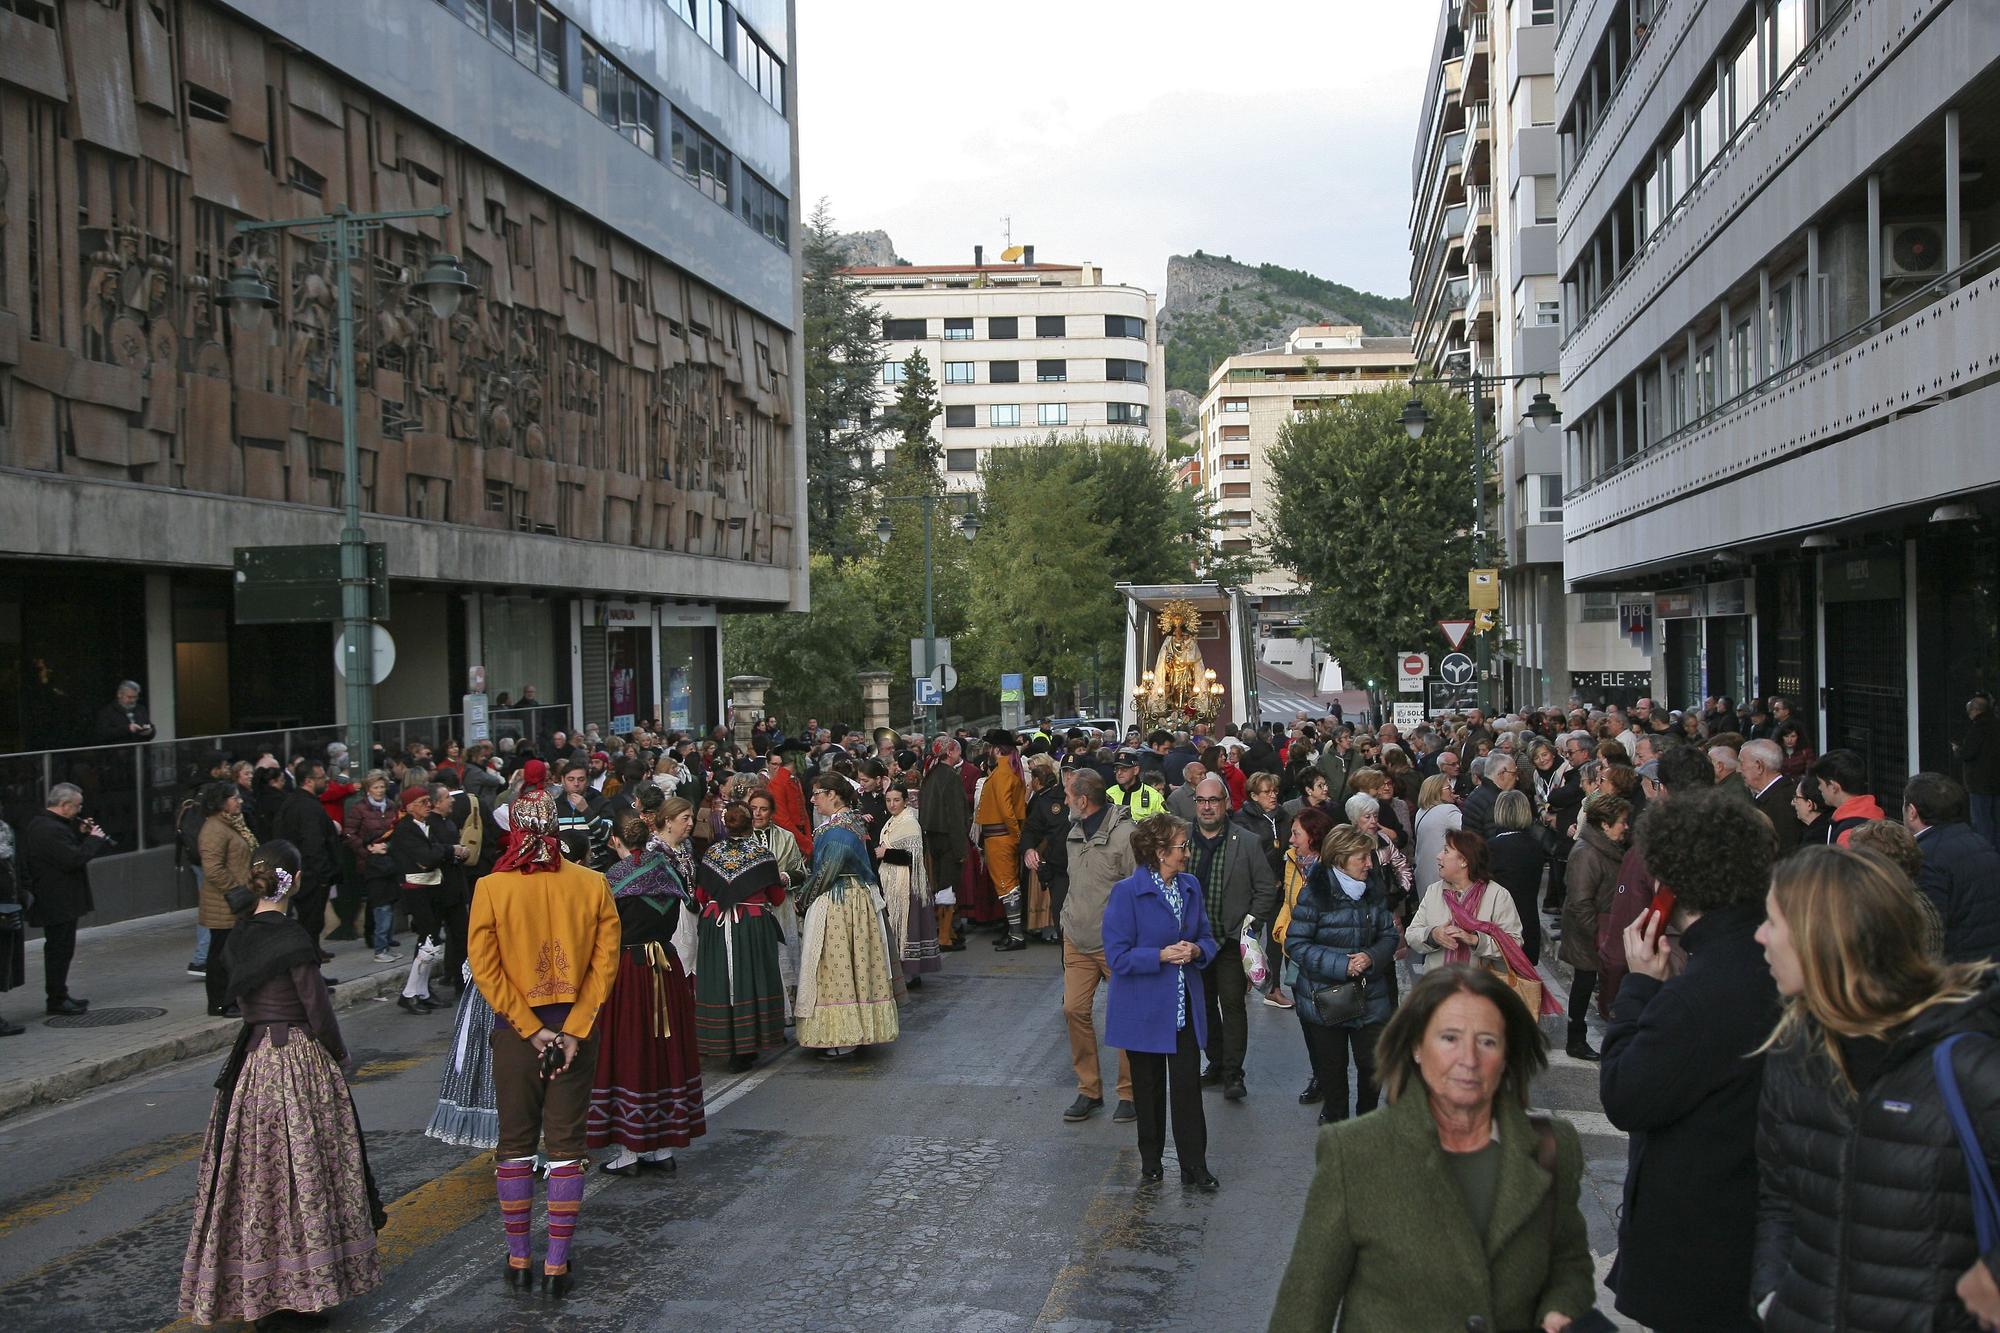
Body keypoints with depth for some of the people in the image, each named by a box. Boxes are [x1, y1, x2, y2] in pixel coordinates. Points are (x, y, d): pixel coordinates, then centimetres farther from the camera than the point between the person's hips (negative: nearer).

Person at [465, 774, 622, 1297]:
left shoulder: (491, 888, -11)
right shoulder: (591, 884, -9)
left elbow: (485, 968, -11)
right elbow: (605, 963, -9)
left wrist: (530, 1029, -7)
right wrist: (573, 1030, -7)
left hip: (514, 1030, 0)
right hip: (574, 1027, 0)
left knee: (515, 1143, 14)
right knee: (566, 1146, 9)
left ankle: (518, 1260, 22)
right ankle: (557, 1266, 12)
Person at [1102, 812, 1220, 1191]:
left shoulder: (1190, 886, 3)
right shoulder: (1127, 892, -15)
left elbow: (1207, 937, 12)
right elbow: (1117, 956, -16)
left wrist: (1196, 950, -11)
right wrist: (1162, 955, -25)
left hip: (1185, 1006, 4)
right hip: (1143, 1009, -4)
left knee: (1188, 1085, 0)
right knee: (1148, 1087, 12)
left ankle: (1194, 1167, 10)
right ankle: (1150, 1163, 28)